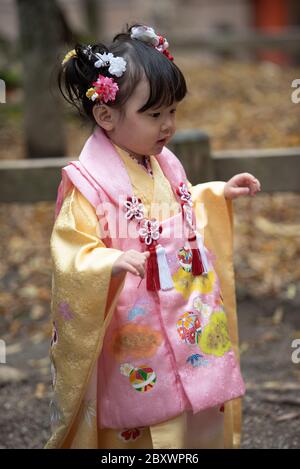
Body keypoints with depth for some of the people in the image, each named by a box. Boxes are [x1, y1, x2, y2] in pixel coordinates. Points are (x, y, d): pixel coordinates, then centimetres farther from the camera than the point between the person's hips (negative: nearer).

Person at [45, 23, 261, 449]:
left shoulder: (164, 164, 6)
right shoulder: (88, 184, -18)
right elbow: (72, 256, -24)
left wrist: (219, 194, 15)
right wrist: (112, 262, -41)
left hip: (189, 326, 7)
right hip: (133, 336, -7)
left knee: (201, 421, 17)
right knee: (141, 423, 6)